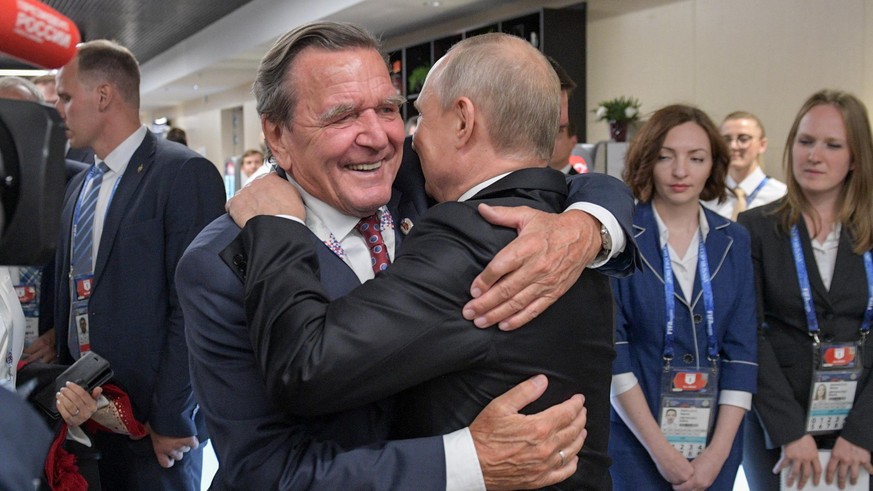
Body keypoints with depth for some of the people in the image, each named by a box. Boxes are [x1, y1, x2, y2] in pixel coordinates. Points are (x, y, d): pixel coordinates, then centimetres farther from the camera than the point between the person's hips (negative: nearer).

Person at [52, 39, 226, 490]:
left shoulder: (185, 174, -12)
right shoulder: (78, 187, 12)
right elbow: (69, 295, 16)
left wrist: (170, 418, -17)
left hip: (153, 419, -7)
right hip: (83, 410, 7)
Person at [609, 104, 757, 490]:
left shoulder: (734, 242, 3)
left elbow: (741, 350, 0)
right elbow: (610, 349, -11)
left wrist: (718, 451, -8)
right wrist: (659, 447, -14)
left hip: (716, 445, 3)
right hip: (635, 442, -3)